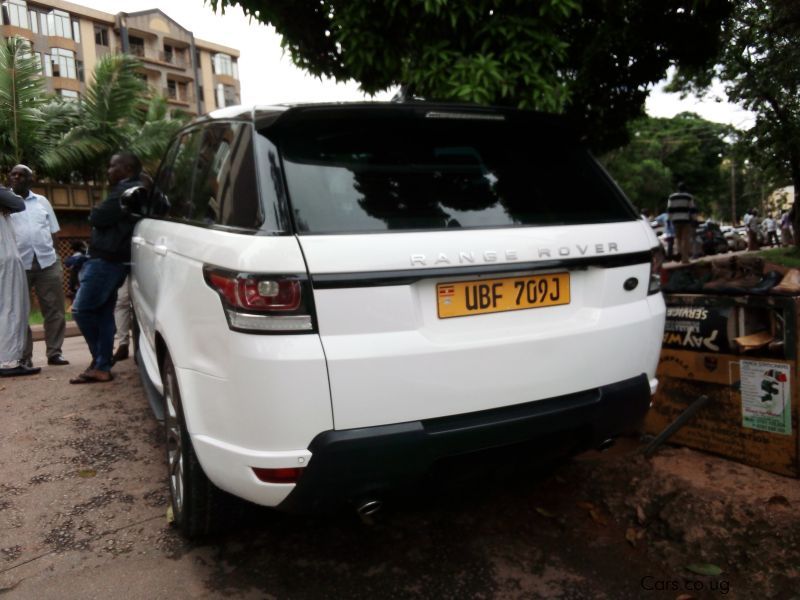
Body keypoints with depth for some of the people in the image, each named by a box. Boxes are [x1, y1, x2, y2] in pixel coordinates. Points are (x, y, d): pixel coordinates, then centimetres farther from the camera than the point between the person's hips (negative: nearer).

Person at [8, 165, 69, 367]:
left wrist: (54, 257, 8)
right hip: (18, 263, -2)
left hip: (47, 261, 2)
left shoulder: (42, 201, 16)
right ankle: (24, 356, 9)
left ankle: (54, 352, 10)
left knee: (54, 309, 2)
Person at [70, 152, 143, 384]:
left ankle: (100, 363, 4)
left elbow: (97, 218, -17)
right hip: (113, 260, 10)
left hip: (107, 260, -10)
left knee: (81, 310, -5)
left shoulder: (124, 191, -14)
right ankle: (101, 367, 11)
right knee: (103, 313, 9)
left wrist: (95, 212, 4)